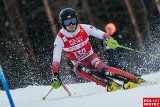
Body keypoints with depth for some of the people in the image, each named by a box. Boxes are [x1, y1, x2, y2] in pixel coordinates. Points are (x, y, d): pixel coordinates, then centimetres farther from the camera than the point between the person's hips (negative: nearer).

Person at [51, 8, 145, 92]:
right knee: (80, 68, -36)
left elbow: (101, 34, -12)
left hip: (91, 57, 0)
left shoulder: (84, 28, -10)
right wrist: (55, 76, -25)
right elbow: (56, 60, -13)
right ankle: (110, 84, -42)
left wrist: (109, 39, -34)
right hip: (79, 64, 0)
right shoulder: (60, 39, -12)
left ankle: (135, 79, -36)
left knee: (102, 69, -32)